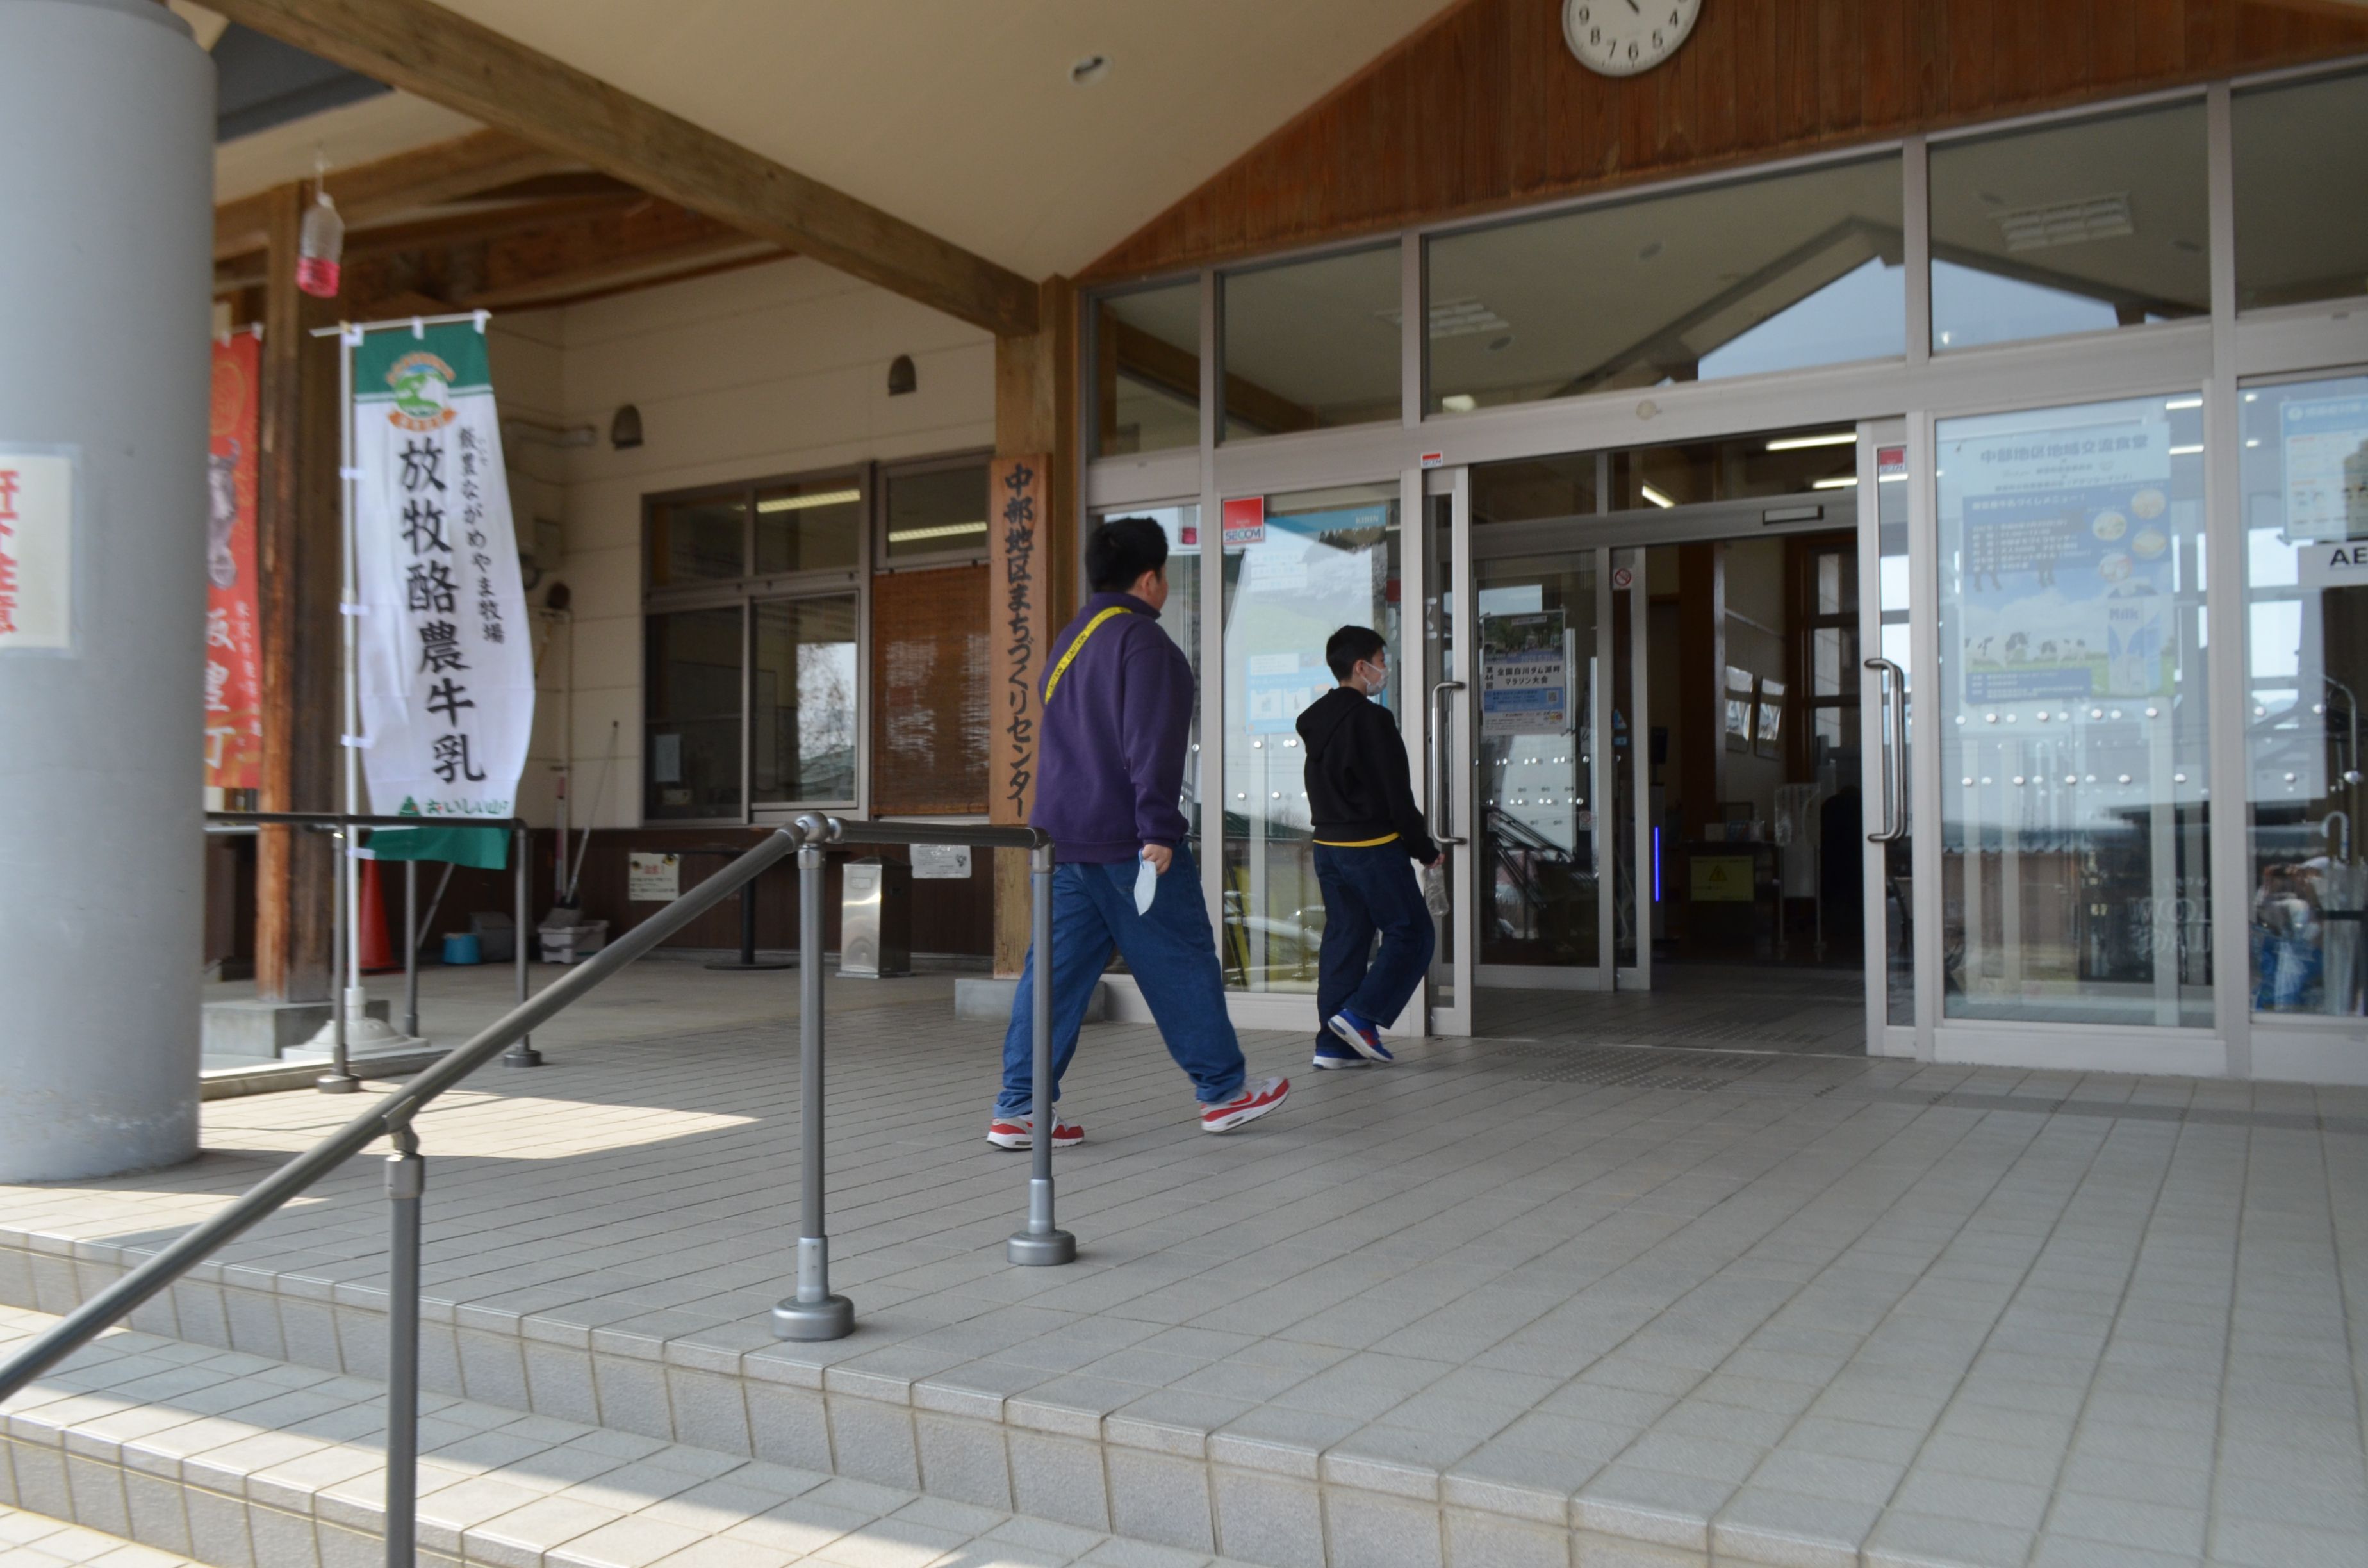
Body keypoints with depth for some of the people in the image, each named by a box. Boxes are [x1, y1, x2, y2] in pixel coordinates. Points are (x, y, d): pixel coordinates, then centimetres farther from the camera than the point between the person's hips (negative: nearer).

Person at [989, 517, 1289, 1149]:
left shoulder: (1068, 641, 19)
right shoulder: (1142, 641, -11)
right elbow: (1151, 745, -19)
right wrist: (1159, 829, -20)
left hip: (1062, 835, 8)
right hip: (1127, 842, -8)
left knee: (1056, 971, 5)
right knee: (1182, 961, 5)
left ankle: (1019, 1109, 1)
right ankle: (1224, 1090, 17)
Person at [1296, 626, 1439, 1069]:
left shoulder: (1314, 721, 13)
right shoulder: (1372, 719, -13)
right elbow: (1397, 795, -14)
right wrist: (1425, 849, -4)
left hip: (1327, 845, 9)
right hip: (1373, 846, -8)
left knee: (1344, 939, 10)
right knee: (1411, 934, 0)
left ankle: (1333, 1042, 8)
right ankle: (1360, 1015, -9)